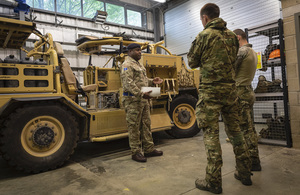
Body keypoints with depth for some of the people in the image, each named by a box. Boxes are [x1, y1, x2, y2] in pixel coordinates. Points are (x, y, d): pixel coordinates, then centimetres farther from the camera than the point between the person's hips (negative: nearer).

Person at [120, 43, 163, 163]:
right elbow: (128, 84, -21)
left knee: (146, 125, 14)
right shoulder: (127, 65, -11)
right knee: (134, 127, -1)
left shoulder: (139, 64, 21)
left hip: (144, 100, 10)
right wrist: (141, 94, -28)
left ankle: (149, 149, 25)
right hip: (133, 101, -10)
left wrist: (152, 81, 10)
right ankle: (136, 153, 11)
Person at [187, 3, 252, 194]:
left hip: (210, 90, -6)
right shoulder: (232, 35, 12)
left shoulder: (204, 35, -6)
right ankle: (245, 173, 27)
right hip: (230, 89, 7)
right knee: (235, 129, 16)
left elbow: (192, 62, 1)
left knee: (211, 134, -2)